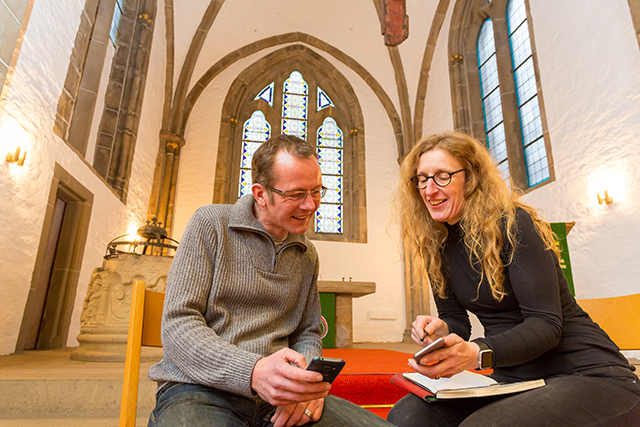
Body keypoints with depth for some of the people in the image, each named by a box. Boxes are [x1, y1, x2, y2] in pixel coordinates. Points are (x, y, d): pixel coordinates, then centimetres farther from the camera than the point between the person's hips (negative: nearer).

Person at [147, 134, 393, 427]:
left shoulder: (307, 255, 13)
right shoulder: (211, 224, -3)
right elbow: (178, 325, -9)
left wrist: (308, 379, -6)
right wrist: (253, 372, -25)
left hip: (279, 397, 5)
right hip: (200, 389, -4)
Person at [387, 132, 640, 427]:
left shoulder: (511, 223, -15)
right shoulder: (437, 247, 4)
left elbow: (546, 322, -19)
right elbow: (455, 317, 7)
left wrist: (477, 353, -35)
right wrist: (442, 331, -17)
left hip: (589, 377, -4)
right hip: (512, 380, 5)